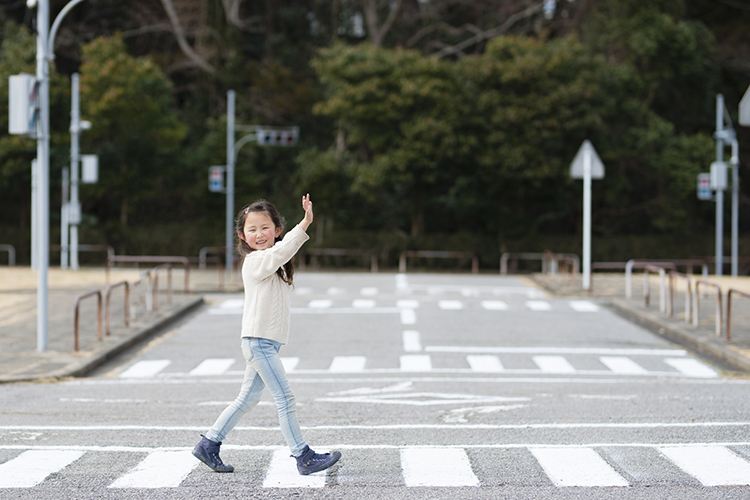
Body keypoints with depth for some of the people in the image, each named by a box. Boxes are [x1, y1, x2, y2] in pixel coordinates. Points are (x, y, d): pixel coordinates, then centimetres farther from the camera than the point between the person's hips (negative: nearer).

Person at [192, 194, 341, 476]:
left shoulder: (271, 262, 19)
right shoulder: (255, 261, -14)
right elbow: (280, 251, -28)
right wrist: (305, 223, -35)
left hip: (268, 342, 10)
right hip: (258, 340, -10)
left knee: (248, 399, 15)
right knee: (284, 398, -9)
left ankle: (208, 445, 22)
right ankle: (303, 457, -6)